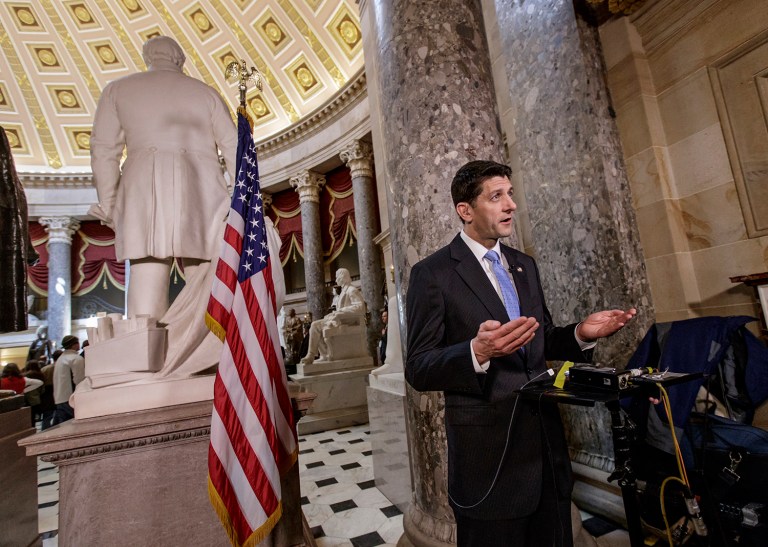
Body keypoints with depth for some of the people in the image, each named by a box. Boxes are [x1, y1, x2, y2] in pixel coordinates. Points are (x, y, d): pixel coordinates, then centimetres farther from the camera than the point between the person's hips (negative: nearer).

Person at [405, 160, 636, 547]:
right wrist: (477, 351, -31)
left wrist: (581, 334, -3)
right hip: (489, 454, -6)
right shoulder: (433, 273, -12)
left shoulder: (524, 265, 9)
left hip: (546, 442, 6)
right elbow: (418, 370, -14)